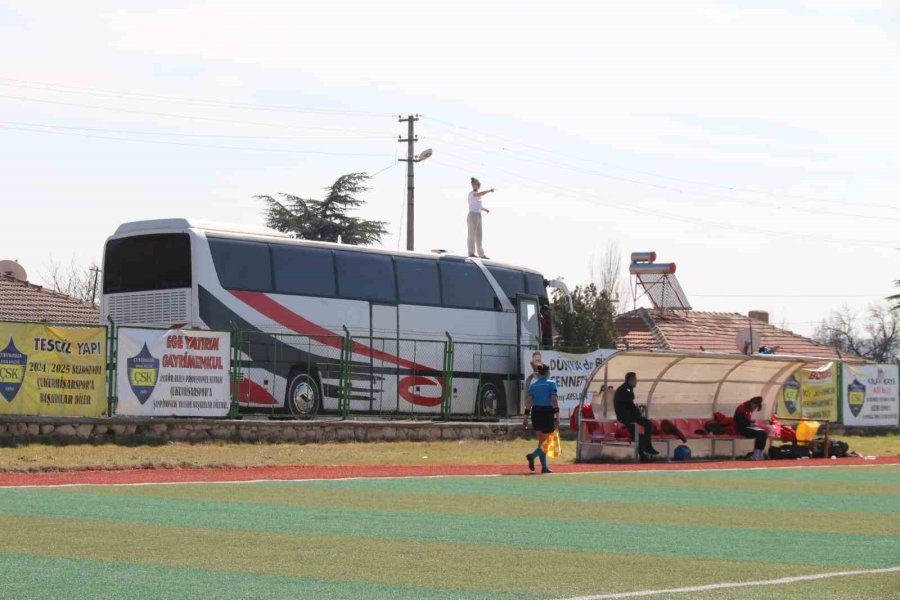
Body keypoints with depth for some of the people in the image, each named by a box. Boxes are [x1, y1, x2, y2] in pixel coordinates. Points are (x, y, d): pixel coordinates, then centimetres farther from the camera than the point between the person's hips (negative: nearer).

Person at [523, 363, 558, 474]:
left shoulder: (533, 385, 9)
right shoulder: (551, 383, -4)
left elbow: (528, 402, 6)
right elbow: (554, 400, -11)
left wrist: (526, 418, 9)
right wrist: (557, 416, -11)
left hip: (536, 412, 5)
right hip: (547, 412, -5)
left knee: (541, 442, 13)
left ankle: (544, 466, 11)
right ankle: (532, 456, -22)